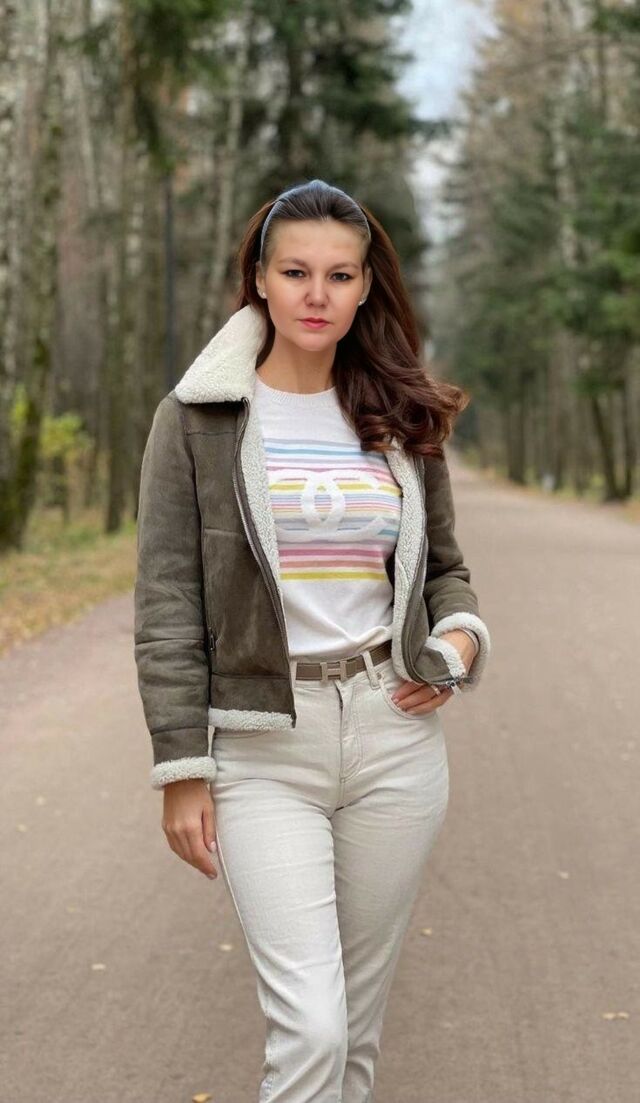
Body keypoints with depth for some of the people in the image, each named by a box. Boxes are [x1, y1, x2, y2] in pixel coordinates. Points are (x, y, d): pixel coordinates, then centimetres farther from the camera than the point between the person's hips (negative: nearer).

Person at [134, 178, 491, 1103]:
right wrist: (181, 769, -7)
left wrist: (462, 637, -2)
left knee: (360, 1010, 12)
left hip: (395, 738, 4)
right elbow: (168, 604, -3)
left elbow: (443, 567, 20)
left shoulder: (403, 420, 8)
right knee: (309, 1026, -12)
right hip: (262, 748, -3)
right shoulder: (198, 419, -2)